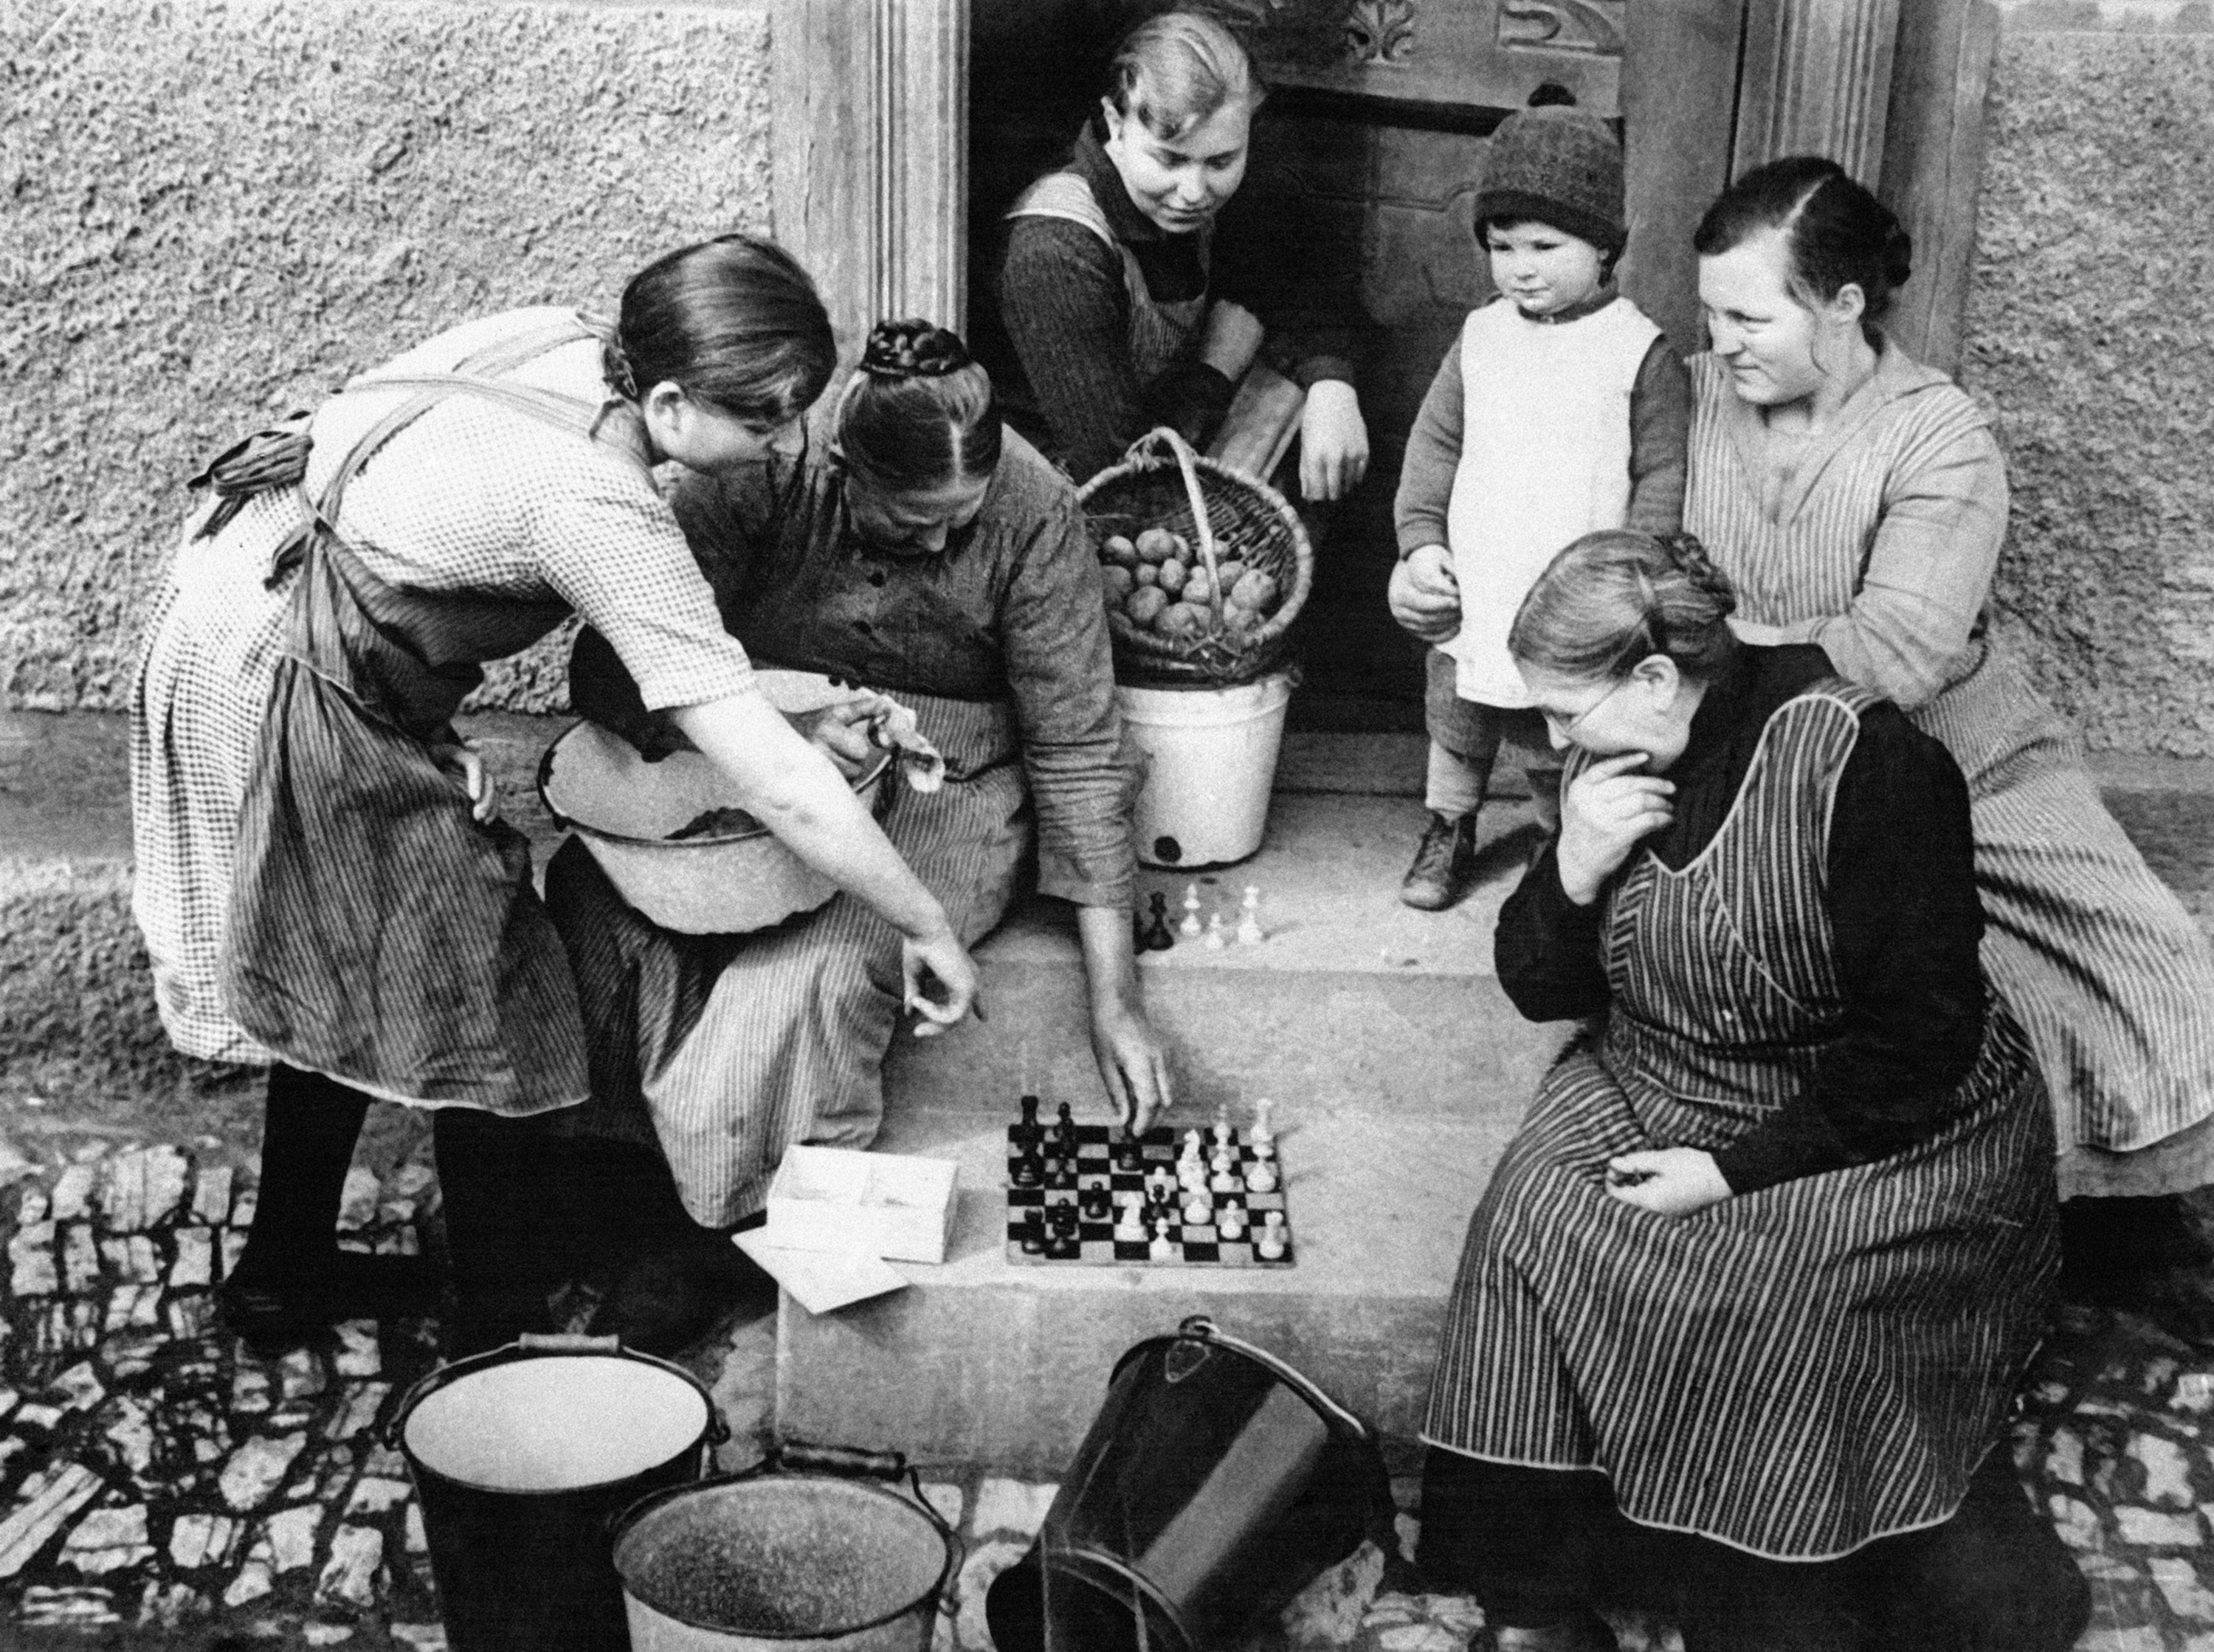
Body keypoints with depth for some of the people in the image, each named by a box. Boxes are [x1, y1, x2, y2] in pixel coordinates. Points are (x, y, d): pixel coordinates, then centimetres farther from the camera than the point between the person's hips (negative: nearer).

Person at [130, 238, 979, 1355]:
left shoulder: (549, 337, -5)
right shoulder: (603, 517, -28)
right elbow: (785, 790, -27)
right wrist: (927, 930, -17)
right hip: (283, 705, -9)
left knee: (352, 984, 22)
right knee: (473, 999, 4)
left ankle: (285, 1271, 39)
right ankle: (502, 1330, 18)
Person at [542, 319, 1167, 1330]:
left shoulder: (1033, 512, -18)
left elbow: (1077, 751, -13)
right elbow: (614, 663, -18)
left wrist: (1115, 994, -14)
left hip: (940, 791, -2)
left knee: (814, 972, -30)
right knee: (597, 899, -26)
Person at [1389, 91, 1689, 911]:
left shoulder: (1641, 351, -8)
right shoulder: (1482, 336, 3)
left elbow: (1665, 474, -6)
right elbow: (1435, 441, 9)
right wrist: (1421, 536, 0)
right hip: (1472, 592, 4)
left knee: (1561, 747, 8)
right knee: (1456, 726, 19)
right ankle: (1448, 830, 40)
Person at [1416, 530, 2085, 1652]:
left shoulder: (1860, 760, -21)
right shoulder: (1617, 760, -1)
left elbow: (1921, 1045, -20)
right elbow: (1538, 990, 6)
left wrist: (1737, 1168, -21)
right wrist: (1574, 871, -14)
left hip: (1891, 1136, -5)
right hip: (1660, 1092, 6)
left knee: (1764, 1305, -28)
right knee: (1536, 1213, -17)